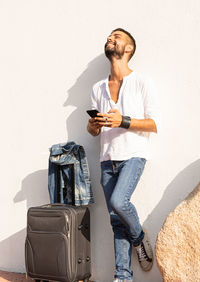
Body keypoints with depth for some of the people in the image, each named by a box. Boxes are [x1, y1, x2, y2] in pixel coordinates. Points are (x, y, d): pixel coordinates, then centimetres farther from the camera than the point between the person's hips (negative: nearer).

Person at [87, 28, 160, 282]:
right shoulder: (97, 88, 14)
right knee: (116, 220, 3)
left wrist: (123, 121, -19)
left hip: (132, 155, -4)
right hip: (107, 159, 5)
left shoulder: (142, 83, 0)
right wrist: (93, 125, -8)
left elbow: (154, 124, -5)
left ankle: (139, 237, 6)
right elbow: (93, 130, 16)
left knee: (118, 201, -25)